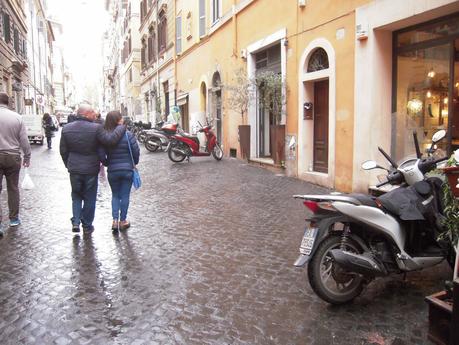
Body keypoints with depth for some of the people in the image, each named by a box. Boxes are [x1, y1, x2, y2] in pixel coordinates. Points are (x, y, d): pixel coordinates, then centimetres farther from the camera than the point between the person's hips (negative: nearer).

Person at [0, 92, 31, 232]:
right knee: (13, 188, 13)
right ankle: (14, 218, 21)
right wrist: (27, 157, 12)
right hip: (13, 157, 2)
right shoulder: (17, 117, -2)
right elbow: (24, 140, 1)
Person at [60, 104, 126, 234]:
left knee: (76, 196, 21)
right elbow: (110, 140, -22)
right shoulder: (96, 128, -17)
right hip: (91, 169, -3)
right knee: (89, 198, 11)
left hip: (74, 169, 4)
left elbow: (63, 150, 6)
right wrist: (121, 127, -8)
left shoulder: (66, 129, -1)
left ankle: (75, 222, 11)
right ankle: (87, 226, 20)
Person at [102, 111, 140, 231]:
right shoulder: (127, 134, -12)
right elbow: (136, 151, -9)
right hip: (127, 170, -2)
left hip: (112, 171, 2)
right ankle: (123, 221, 17)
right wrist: (134, 163, 9)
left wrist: (107, 163, 11)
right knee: (125, 195, 10)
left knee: (115, 195, 17)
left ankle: (115, 220, 7)